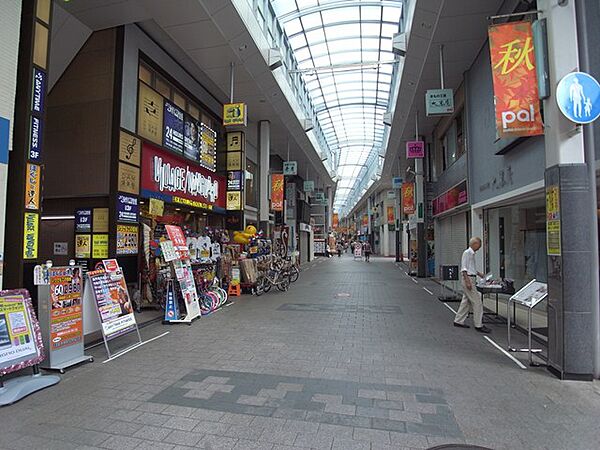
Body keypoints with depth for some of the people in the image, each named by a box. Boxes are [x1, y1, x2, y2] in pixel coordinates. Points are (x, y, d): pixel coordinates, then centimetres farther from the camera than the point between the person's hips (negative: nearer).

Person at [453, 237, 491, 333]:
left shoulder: (472, 253, 15)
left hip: (471, 279, 10)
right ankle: (479, 325, -1)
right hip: (468, 279, -10)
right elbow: (463, 268, -18)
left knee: (466, 301, 13)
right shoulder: (467, 253, -13)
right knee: (477, 302, -7)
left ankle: (458, 321, 21)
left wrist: (479, 274, 27)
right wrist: (467, 281, -22)